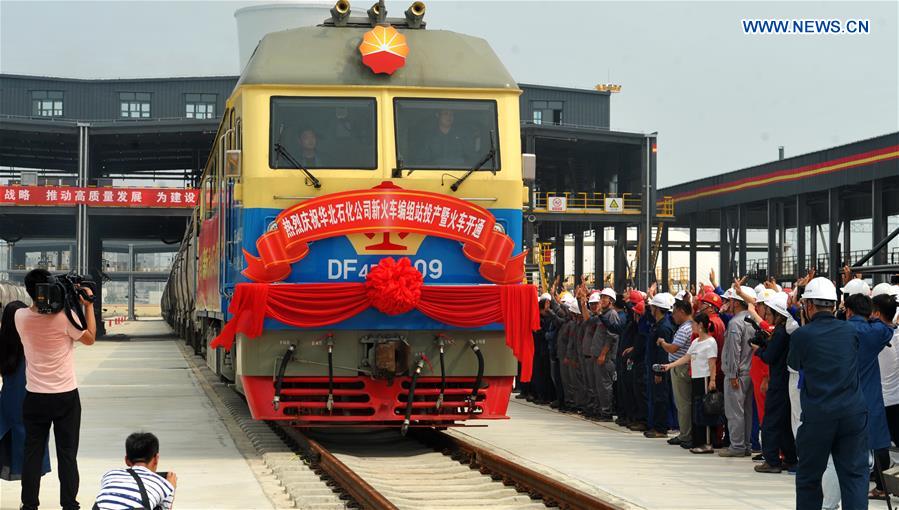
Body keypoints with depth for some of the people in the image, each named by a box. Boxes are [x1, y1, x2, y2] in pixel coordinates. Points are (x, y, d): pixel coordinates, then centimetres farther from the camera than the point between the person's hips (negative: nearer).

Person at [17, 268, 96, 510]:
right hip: (65, 397, -3)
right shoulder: (64, 317, -18)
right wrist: (89, 305, 2)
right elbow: (90, 338, -2)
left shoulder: (21, 317, -7)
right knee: (67, 454, 6)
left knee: (33, 452, 10)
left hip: (34, 397, 3)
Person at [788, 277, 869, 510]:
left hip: (817, 416, -2)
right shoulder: (851, 331, 3)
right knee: (855, 475, 1)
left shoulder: (801, 335, -6)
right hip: (854, 412, 2)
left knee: (809, 477, 12)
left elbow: (794, 364, 12)